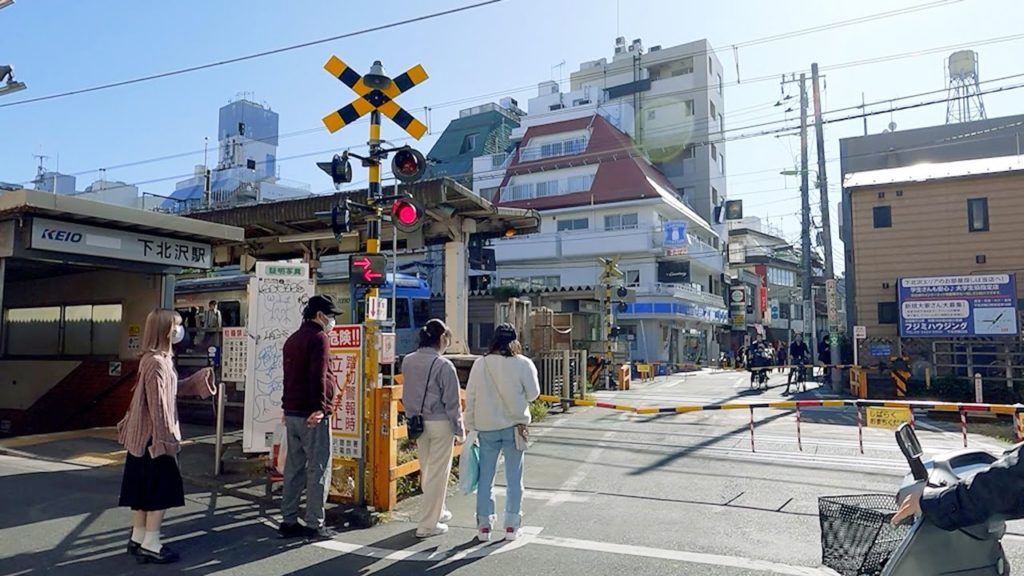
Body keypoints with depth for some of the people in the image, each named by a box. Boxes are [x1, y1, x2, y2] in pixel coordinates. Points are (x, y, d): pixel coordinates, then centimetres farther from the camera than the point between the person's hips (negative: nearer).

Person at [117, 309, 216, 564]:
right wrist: (165, 438, -20)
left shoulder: (157, 359, 11)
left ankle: (138, 539, 25)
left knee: (145, 488, 16)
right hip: (154, 436, -10)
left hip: (143, 435, 10)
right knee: (161, 488, -1)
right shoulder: (156, 363, -21)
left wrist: (200, 379, 15)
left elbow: (172, 390, 18)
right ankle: (151, 545, 7)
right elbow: (157, 404, -22)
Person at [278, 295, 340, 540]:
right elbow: (319, 376, -20)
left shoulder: (292, 339, 19)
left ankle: (289, 521, 17)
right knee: (319, 468, -3)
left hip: (292, 412, 9)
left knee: (294, 467, 12)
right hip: (312, 414, -9)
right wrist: (320, 407, -21)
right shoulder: (319, 338, -10)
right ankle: (314, 524, 0)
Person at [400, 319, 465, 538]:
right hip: (439, 423, -6)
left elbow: (406, 396, 9)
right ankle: (428, 524, 13)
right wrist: (459, 431, -5)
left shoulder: (407, 362, 1)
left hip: (416, 423, 6)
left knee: (427, 470, 20)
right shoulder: (444, 365, -17)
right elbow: (452, 403, -13)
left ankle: (438, 512, 38)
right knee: (437, 473, 6)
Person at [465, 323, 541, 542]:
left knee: (485, 477, 10)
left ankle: (484, 526, 16)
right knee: (514, 477, 10)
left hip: (486, 427, 1)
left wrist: (471, 425, 8)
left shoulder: (480, 364, -4)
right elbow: (533, 393, -1)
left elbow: (470, 396, -1)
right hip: (514, 426, -1)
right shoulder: (523, 364, -9)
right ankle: (512, 526, 16)